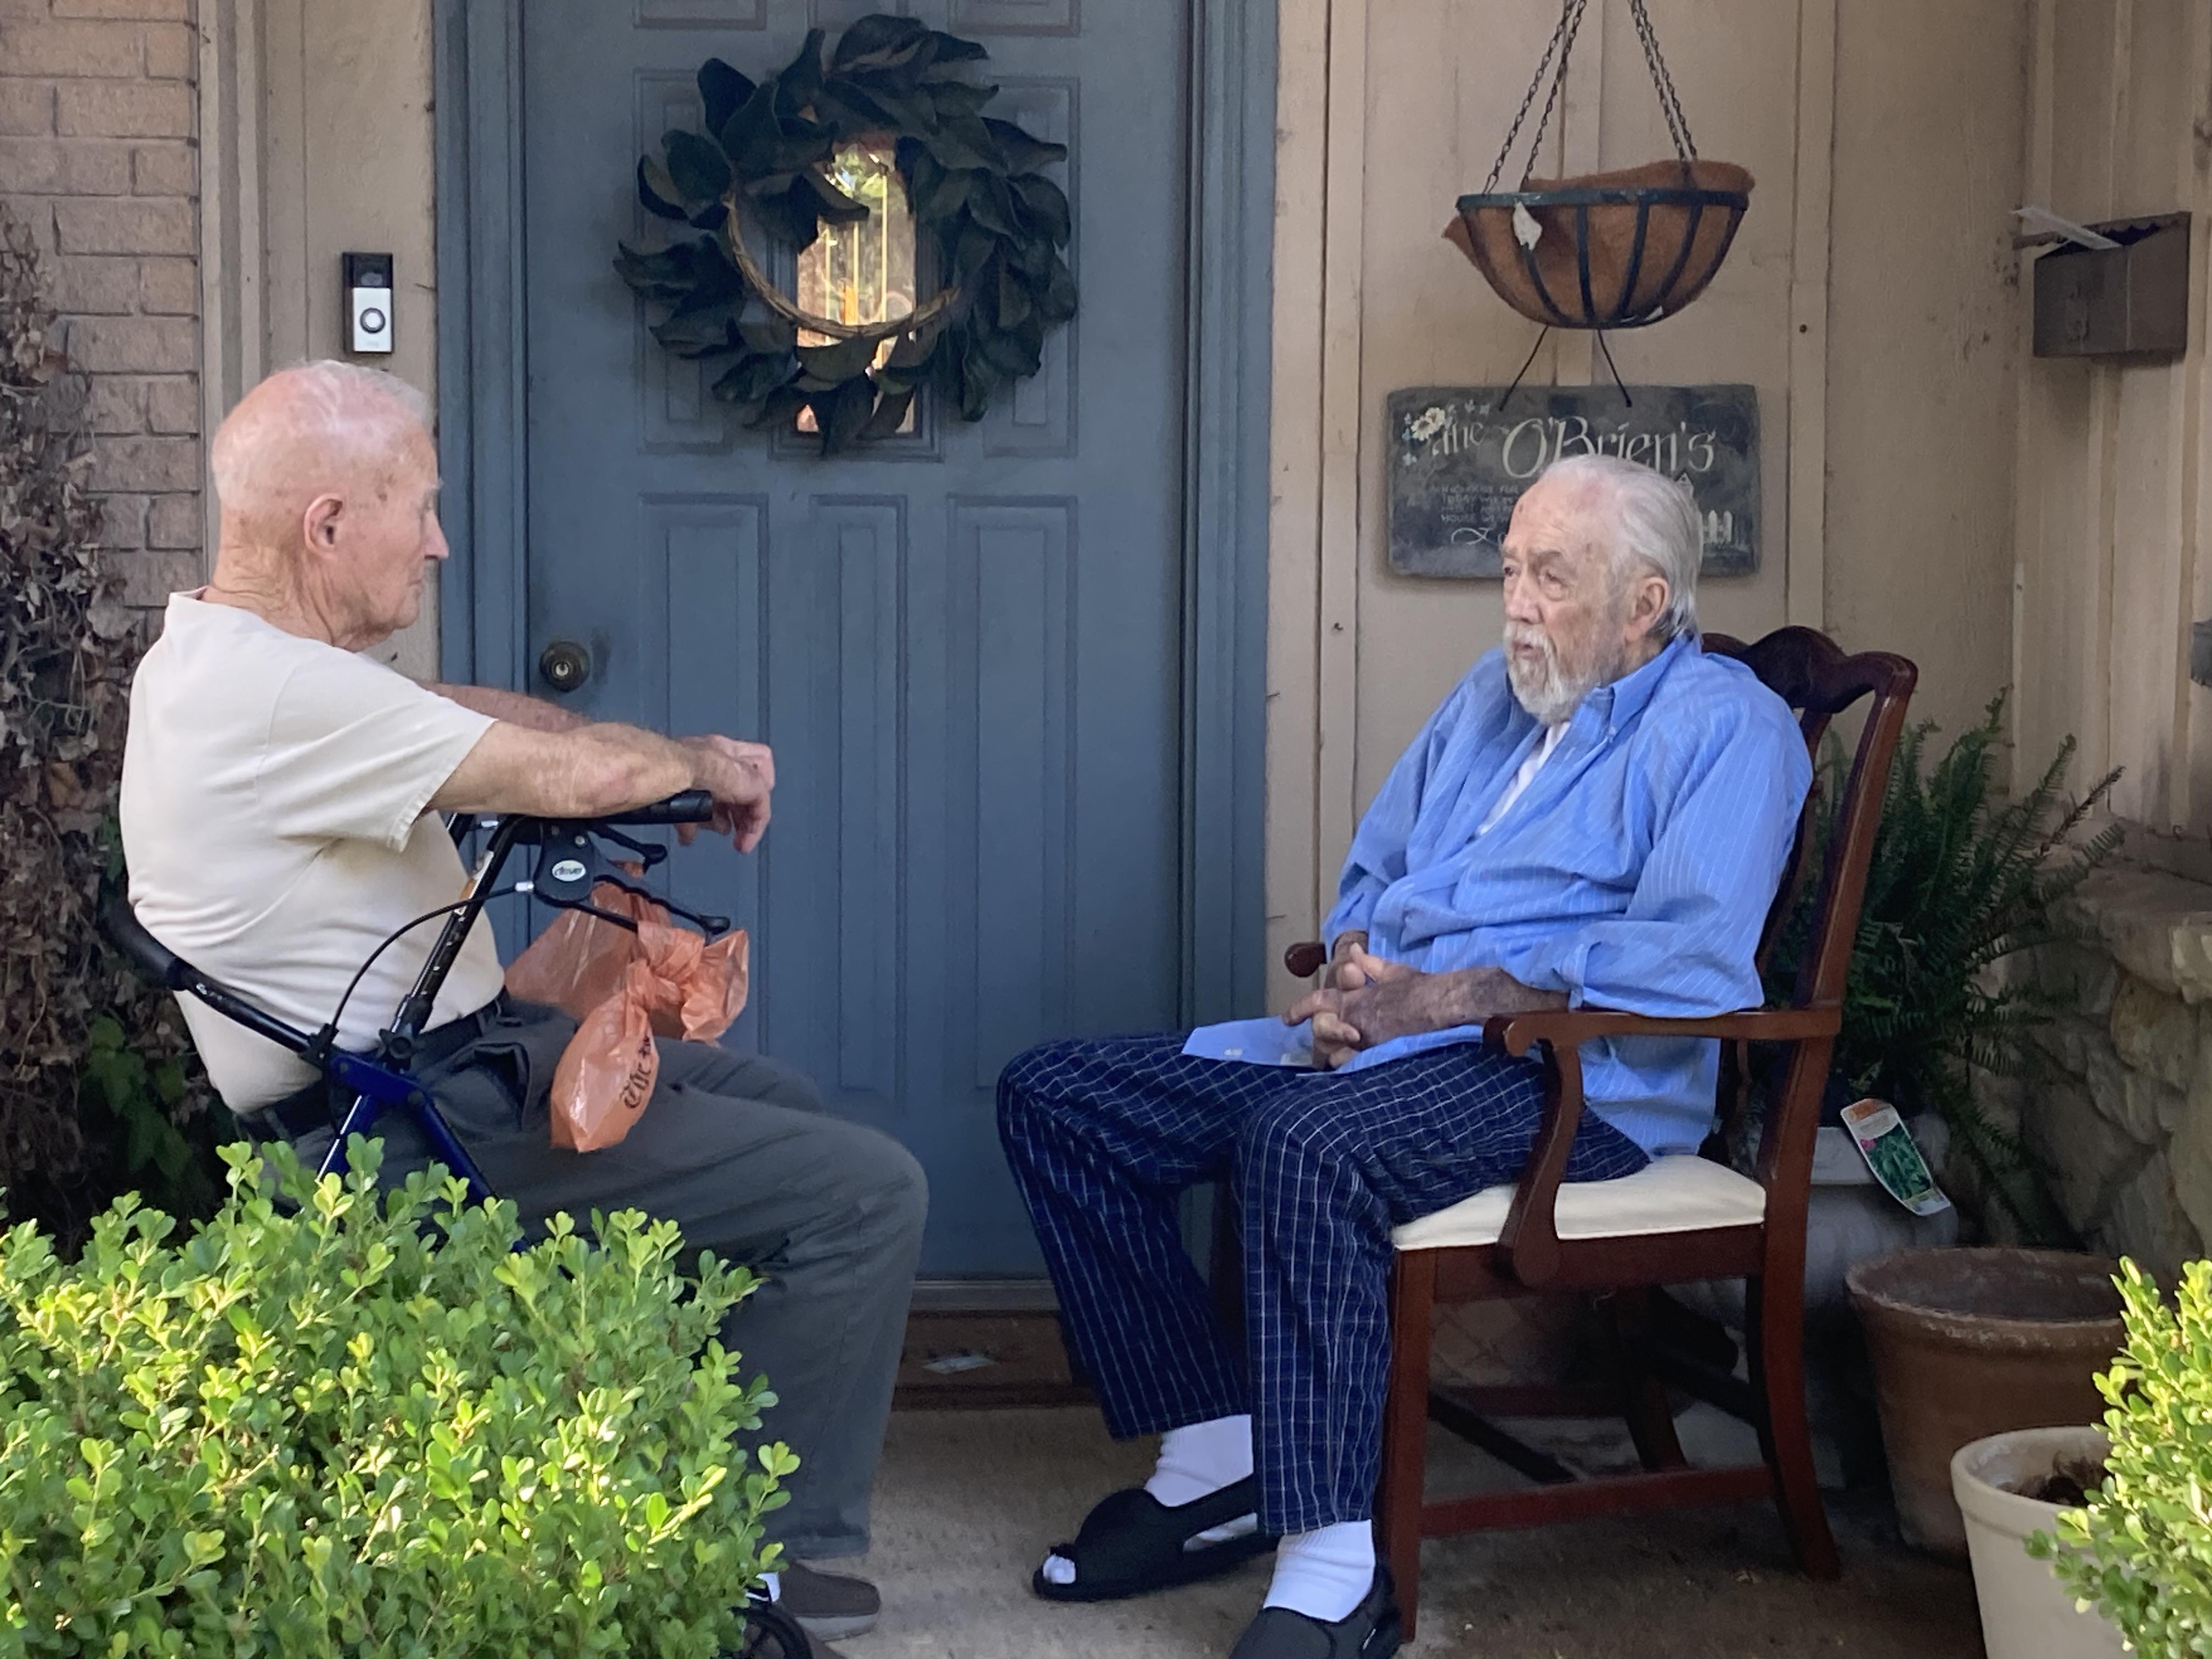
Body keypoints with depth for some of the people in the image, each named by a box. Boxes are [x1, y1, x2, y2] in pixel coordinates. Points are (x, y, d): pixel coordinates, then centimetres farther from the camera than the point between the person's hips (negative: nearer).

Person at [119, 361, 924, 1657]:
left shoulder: (222, 651, 10)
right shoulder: (279, 692, -24)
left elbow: (479, 713, 17)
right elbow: (579, 777, -25)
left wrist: (668, 762, 2)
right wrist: (706, 763, -4)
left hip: (435, 1062, 11)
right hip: (422, 1133, -11)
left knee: (782, 1106, 25)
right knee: (869, 1194, -12)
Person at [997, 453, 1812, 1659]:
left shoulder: (1723, 727, -4)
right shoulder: (1493, 695, 22)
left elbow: (1691, 962, -19)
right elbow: (1373, 872, 28)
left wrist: (1434, 999, -18)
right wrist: (1354, 972, 2)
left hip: (1571, 1081, -9)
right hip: (1381, 1051, 9)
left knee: (1307, 1142, -39)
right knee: (1053, 1100, -1)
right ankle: (1215, 1461, -1)